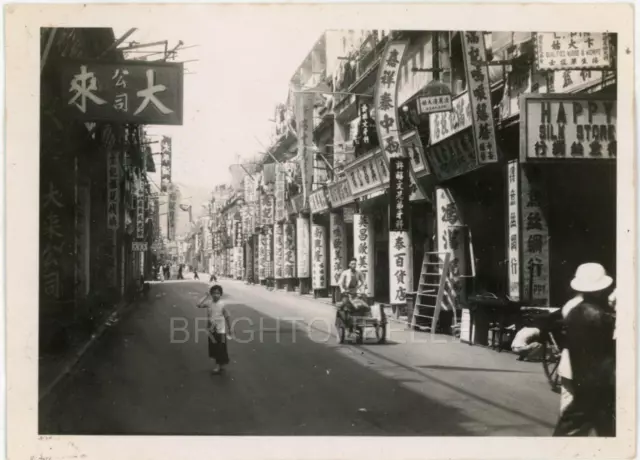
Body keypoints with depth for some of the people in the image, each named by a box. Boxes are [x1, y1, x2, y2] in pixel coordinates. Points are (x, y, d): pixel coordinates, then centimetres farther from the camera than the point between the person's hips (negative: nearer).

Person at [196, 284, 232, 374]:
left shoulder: (222, 304, -12)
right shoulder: (209, 303, -6)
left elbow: (227, 317, -4)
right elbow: (199, 305, -23)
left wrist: (229, 329, 0)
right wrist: (206, 296, -19)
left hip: (220, 331, -3)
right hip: (211, 330, 3)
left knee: (221, 349, 4)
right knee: (213, 348, 14)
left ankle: (220, 364, 21)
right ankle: (218, 364, 31)